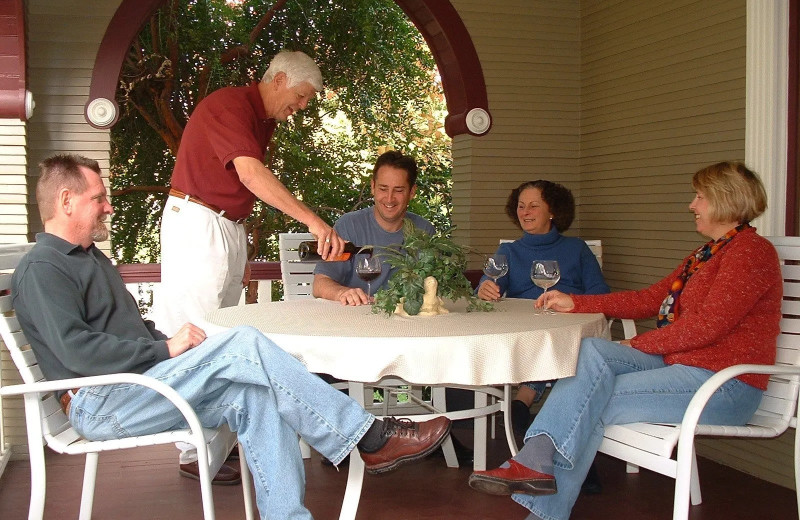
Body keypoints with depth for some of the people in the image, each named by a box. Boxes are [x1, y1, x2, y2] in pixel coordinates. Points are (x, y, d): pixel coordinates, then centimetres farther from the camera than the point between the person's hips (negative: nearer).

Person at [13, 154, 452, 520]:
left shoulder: (89, 257, 26)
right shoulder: (41, 269, -7)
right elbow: (77, 349, -20)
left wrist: (174, 348, 6)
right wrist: (166, 348, -16)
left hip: (136, 387, 9)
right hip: (99, 404, -9)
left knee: (253, 394, -17)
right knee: (242, 346, -24)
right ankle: (371, 439, -20)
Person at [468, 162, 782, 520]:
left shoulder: (751, 250, -11)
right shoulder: (707, 252, 21)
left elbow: (708, 323, -20)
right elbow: (651, 299, 17)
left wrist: (639, 344, -11)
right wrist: (575, 302, 12)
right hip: (677, 361, 8)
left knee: (592, 402, -20)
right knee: (591, 350, -17)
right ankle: (537, 460, -27)